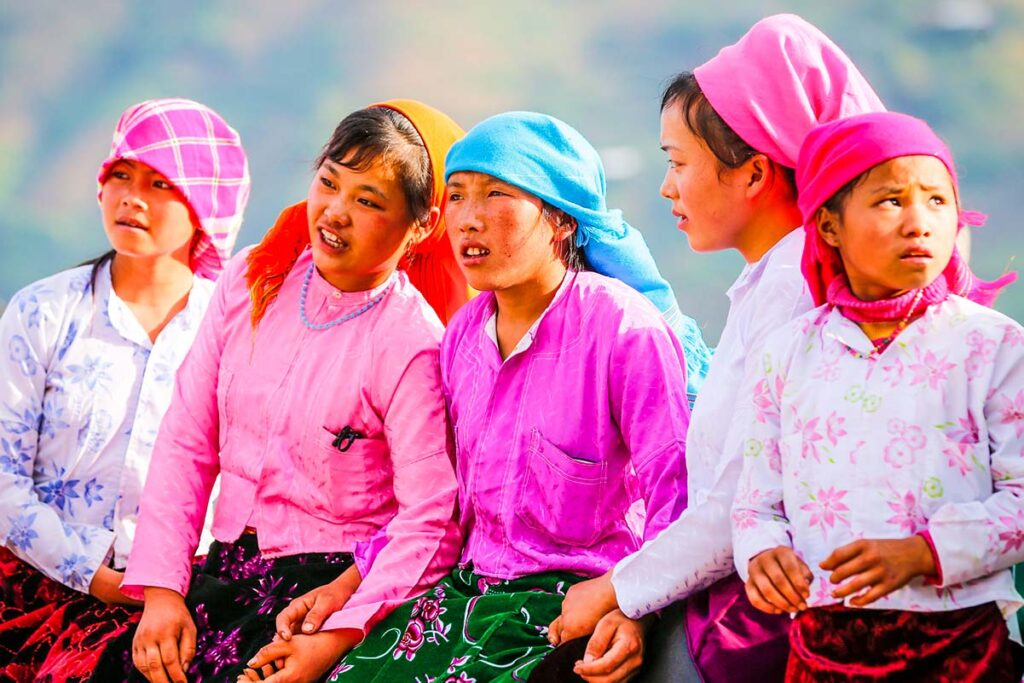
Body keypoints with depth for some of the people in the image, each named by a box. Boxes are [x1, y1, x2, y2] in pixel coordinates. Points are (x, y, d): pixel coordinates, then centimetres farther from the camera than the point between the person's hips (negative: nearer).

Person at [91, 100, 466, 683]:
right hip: (226, 571, 5)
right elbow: (187, 441, 6)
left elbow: (429, 526, -15)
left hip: (330, 588, -5)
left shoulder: (412, 344, -12)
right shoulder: (253, 280, 5)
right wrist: (161, 587, -2)